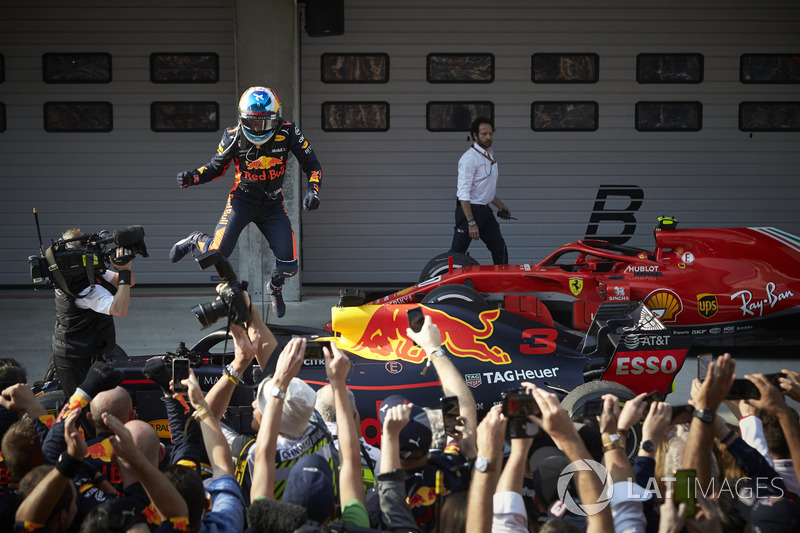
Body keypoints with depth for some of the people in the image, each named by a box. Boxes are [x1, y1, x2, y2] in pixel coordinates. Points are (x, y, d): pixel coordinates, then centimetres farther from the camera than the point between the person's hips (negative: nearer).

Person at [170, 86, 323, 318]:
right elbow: (217, 166, 0)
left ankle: (274, 288, 29)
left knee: (288, 265, -9)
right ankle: (195, 241, 21)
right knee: (218, 252, -17)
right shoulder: (234, 137, -17)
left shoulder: (288, 133, -17)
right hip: (242, 199, -1)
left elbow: (312, 165, -7)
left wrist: (313, 191, -24)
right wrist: (193, 177, -18)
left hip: (272, 204, 1)